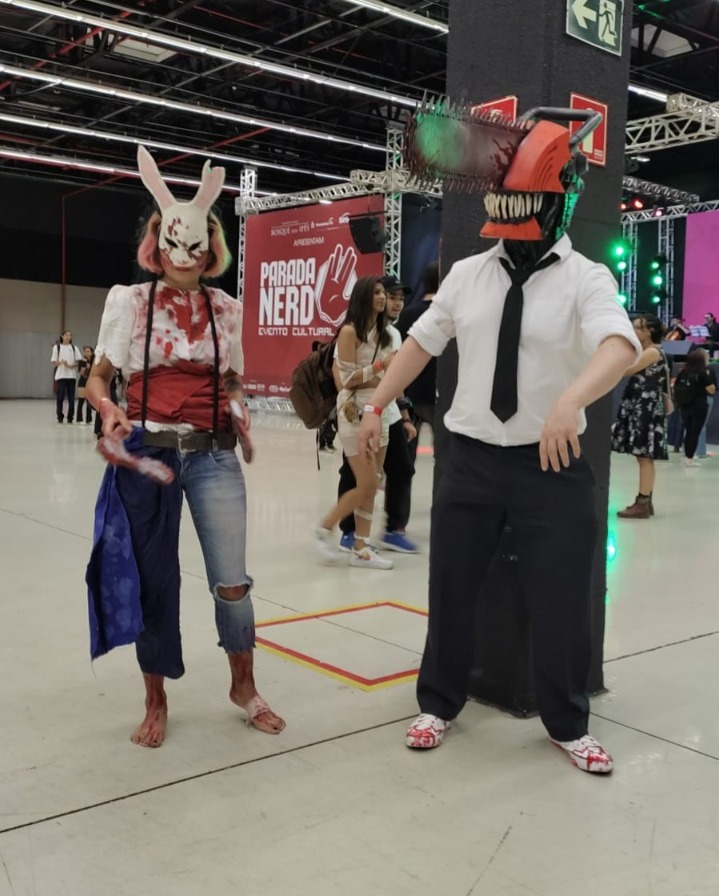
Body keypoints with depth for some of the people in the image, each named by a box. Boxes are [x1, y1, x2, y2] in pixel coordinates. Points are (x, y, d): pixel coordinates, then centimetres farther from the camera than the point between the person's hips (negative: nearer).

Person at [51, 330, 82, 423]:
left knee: (71, 398, 0)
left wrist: (70, 366, -11)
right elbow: (53, 362, 3)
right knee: (60, 397, -4)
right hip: (60, 376, -1)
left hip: (72, 376, 1)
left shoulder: (74, 348, 12)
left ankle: (70, 418, 7)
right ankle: (60, 417, 5)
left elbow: (79, 361, 6)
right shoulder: (57, 347, 8)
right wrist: (59, 363, -18)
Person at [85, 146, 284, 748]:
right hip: (148, 452, -1)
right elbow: (98, 379, 4)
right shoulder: (129, 300, 1)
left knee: (233, 582, -2)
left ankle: (243, 685, 25)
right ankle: (156, 703, 26)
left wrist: (238, 410, -5)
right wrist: (109, 414, -17)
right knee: (153, 583, 6)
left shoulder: (227, 310, 8)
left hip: (214, 455, 1)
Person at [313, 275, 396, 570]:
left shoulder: (382, 333, 12)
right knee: (366, 485, -8)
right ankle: (324, 529, 12)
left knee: (372, 486, 7)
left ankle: (361, 548, 14)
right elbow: (347, 379, -14)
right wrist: (381, 366, -19)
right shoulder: (350, 331, -11)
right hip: (354, 412, -7)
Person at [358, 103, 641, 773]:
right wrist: (376, 406, 9)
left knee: (561, 601, 6)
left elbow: (620, 346, -27)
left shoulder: (585, 279, -9)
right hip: (469, 460, 3)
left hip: (552, 463, -3)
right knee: (450, 590, 12)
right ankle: (438, 705, 33)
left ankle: (568, 726, 29)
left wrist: (570, 399, -46)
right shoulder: (466, 275, 4)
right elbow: (421, 343, 12)